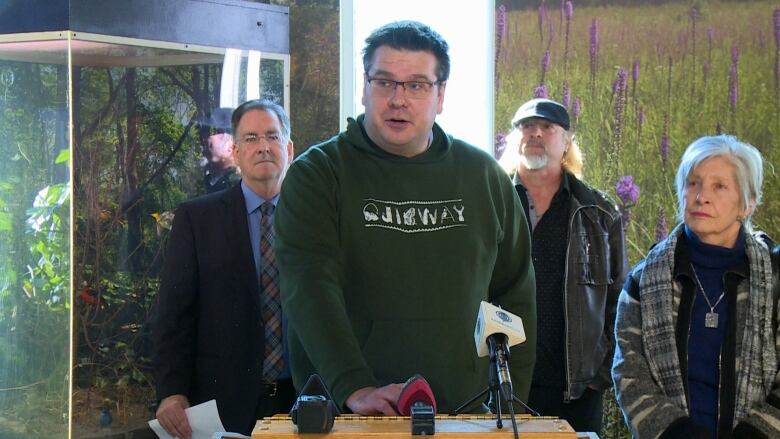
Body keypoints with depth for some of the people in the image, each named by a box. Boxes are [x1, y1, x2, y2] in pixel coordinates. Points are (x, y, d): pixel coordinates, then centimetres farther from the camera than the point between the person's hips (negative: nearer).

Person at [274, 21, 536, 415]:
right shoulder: (316, 175, -3)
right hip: (342, 413, -2)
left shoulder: (482, 175, 8)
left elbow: (516, 294, 13)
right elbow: (309, 288, -16)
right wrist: (354, 388, -29)